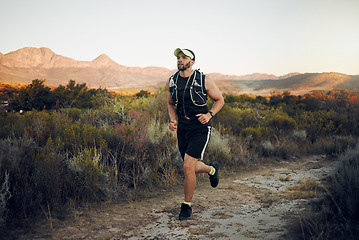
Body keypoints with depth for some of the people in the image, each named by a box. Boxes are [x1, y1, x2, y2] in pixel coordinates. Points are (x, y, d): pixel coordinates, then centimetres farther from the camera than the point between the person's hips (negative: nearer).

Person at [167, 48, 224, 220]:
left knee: (188, 167, -14)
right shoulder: (172, 82, 3)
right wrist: (173, 120, -1)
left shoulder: (204, 81, -9)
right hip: (182, 129, 5)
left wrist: (209, 115, -13)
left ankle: (187, 206, 5)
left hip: (200, 129, -5)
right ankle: (212, 170, 52)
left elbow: (220, 100, 3)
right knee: (194, 167, 16)